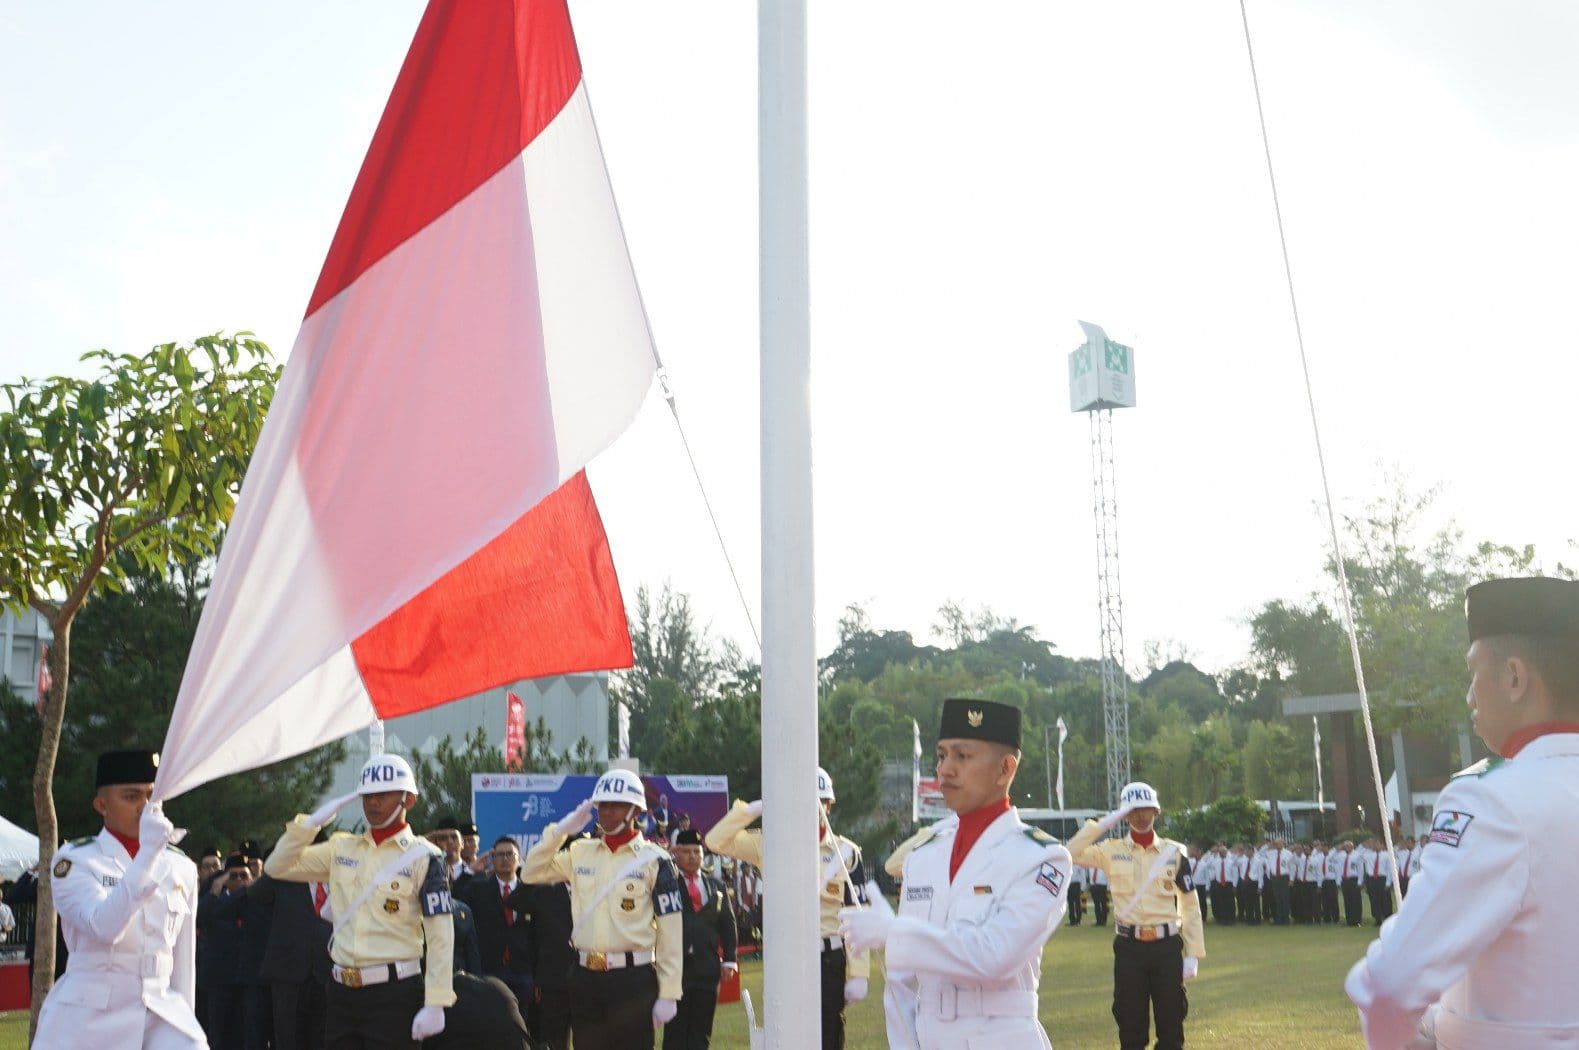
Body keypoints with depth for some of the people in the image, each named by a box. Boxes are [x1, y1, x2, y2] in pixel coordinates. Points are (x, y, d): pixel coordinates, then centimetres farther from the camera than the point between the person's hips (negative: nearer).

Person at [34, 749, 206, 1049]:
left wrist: (185, 1021, 13)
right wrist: (147, 853, -26)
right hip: (88, 1014, -3)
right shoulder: (73, 861, -2)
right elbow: (104, 927, -20)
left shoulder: (181, 868, 9)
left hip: (163, 1011, 3)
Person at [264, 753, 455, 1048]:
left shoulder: (423, 856, -6)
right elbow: (277, 867, 13)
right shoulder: (341, 848, 11)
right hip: (342, 991, 5)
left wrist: (435, 1005, -15)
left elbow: (441, 936, -9)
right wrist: (309, 824, -2)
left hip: (393, 993, -5)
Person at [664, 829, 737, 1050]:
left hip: (707, 968, 4)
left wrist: (729, 959, 4)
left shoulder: (716, 886, 15)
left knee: (701, 1032, 6)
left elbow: (728, 924, 14)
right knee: (675, 1031, -3)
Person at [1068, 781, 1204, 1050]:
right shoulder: (1112, 851, 2)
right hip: (1129, 947, 0)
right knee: (1130, 1028, 6)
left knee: (1171, 1025, 6)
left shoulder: (1175, 852, 3)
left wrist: (1193, 955, -1)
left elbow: (1190, 906, 4)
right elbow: (1071, 854, -13)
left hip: (1167, 947, 0)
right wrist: (1102, 824, -11)